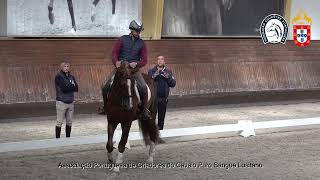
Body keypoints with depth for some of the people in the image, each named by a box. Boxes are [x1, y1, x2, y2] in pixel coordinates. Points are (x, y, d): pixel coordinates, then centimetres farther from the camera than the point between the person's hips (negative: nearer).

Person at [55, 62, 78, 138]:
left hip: (70, 102, 6)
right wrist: (72, 86, -3)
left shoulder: (71, 77, 13)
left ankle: (68, 138, 16)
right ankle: (57, 138, -2)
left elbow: (76, 88, 3)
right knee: (59, 122, -5)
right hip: (61, 102, -6)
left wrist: (68, 86, -12)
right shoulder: (59, 76, -5)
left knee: (69, 122, 8)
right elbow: (63, 88, -15)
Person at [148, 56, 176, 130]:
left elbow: (173, 84, 3)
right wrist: (153, 77, -22)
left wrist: (168, 77, -14)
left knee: (161, 117, 10)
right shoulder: (151, 71, 1)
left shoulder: (168, 72, 8)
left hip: (163, 98, 2)